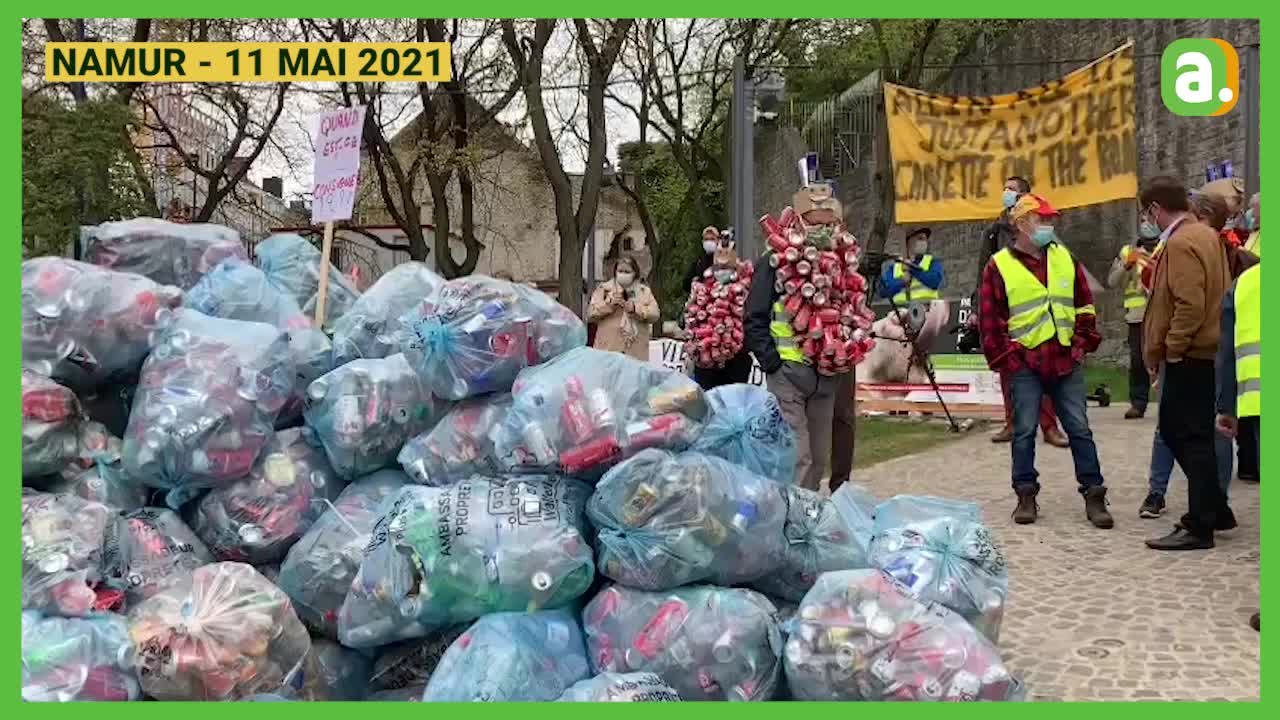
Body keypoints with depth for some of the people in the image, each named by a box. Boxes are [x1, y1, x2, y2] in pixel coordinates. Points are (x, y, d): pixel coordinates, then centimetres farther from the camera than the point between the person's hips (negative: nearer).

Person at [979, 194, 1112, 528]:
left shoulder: (1065, 258, 11)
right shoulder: (999, 266, -1)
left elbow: (1085, 305, 16)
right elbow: (991, 319, -2)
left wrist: (1083, 343, 7)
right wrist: (1006, 358, -5)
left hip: (1066, 360, 3)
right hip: (1024, 363, -3)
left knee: (1079, 429, 4)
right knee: (1024, 431, 2)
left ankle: (1094, 496, 11)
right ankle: (1026, 496, 13)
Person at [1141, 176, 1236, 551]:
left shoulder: (1181, 244, -17)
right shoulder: (1205, 235, 14)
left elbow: (1190, 305, -26)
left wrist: (1170, 349, -16)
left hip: (1189, 356, -10)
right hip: (1199, 352, 10)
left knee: (1193, 437, -4)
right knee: (1174, 429, 17)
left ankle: (1199, 527, 3)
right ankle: (1214, 509, 25)